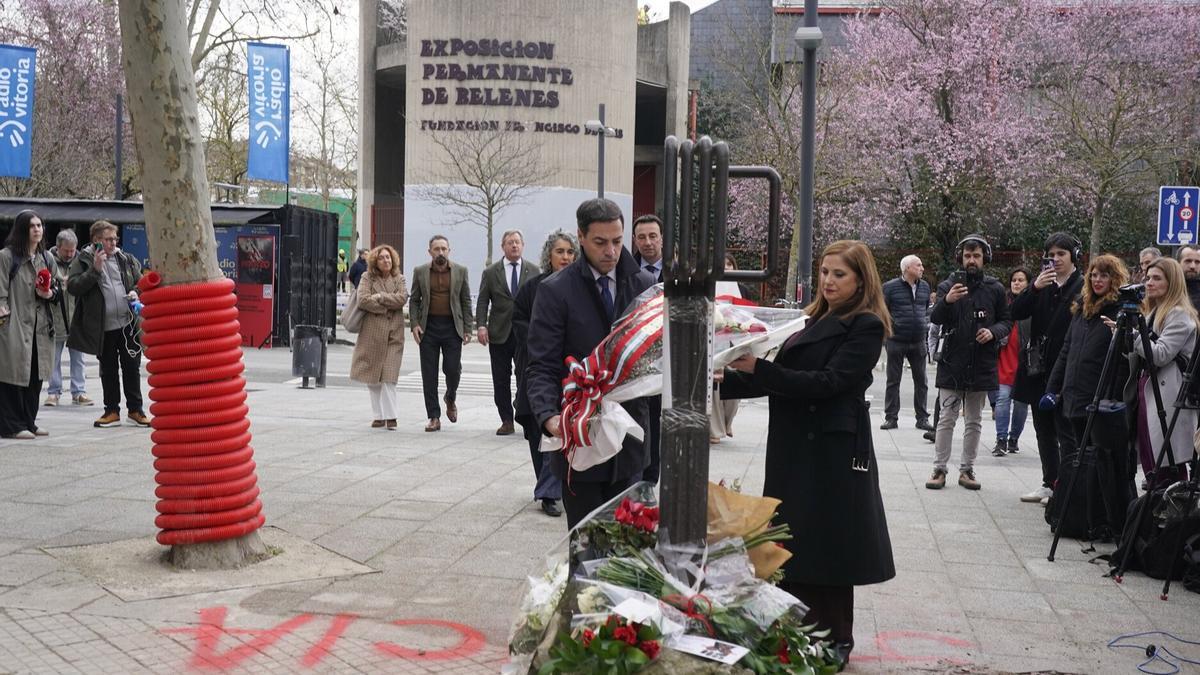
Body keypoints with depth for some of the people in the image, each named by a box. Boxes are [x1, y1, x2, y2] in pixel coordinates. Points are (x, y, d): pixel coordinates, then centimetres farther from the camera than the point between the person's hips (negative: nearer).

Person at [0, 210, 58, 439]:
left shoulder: (46, 259, 16)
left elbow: (54, 290, 24)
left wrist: (49, 293, 3)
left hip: (39, 325, 7)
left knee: (35, 376, 9)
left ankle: (28, 422, 18)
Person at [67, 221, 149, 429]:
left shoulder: (126, 259, 8)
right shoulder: (83, 261, -2)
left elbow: (141, 282, 17)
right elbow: (72, 287, -12)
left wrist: (136, 292, -5)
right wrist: (95, 270, -19)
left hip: (129, 324, 2)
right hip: (103, 327, -2)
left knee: (132, 368, 6)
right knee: (108, 370, 8)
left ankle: (135, 410, 15)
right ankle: (112, 411, 18)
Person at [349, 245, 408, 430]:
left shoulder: (399, 279, 10)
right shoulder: (367, 277, 5)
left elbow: (402, 298, -7)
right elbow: (363, 300, -8)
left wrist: (379, 297, -9)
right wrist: (386, 308, -7)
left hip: (393, 332, 0)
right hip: (372, 331, 1)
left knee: (388, 376, -8)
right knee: (372, 376, 5)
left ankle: (390, 416, -8)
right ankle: (379, 416, 14)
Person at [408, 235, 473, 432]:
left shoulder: (460, 271, 5)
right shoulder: (420, 272, 6)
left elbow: (466, 301, 6)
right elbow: (414, 300, 9)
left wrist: (468, 329, 0)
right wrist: (415, 324, -5)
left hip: (452, 327, -1)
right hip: (428, 327, 1)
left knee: (452, 369, -5)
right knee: (429, 374, 1)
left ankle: (450, 398, 28)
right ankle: (434, 417, 7)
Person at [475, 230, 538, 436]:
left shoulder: (533, 271, 7)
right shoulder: (490, 272, 6)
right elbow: (482, 302, 3)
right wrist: (481, 325, -10)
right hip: (499, 334, 1)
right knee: (501, 380, 5)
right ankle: (507, 421, 12)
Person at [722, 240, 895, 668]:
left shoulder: (866, 326, -9)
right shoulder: (818, 320, 16)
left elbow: (828, 381, -19)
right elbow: (786, 376, 13)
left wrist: (760, 368, -25)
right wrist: (726, 383, 2)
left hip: (833, 451, -8)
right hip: (797, 448, 8)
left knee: (827, 545, 0)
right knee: (796, 544, 9)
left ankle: (834, 643, 13)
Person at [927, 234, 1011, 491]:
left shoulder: (994, 289, 4)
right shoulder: (948, 286, -1)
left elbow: (1006, 321, 10)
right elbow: (935, 318, -13)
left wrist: (994, 332, -11)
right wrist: (947, 301, -33)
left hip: (982, 365, 2)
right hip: (952, 364, -2)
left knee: (974, 421, 10)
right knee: (946, 419, 1)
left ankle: (967, 469, 18)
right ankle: (940, 469, 6)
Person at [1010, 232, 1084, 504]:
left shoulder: (1083, 286, -8)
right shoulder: (1041, 284, 9)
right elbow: (1016, 313, -2)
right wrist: (1035, 287, -16)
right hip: (1039, 369, 6)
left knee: (1066, 432, -2)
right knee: (1044, 430, 14)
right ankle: (1050, 484, 23)